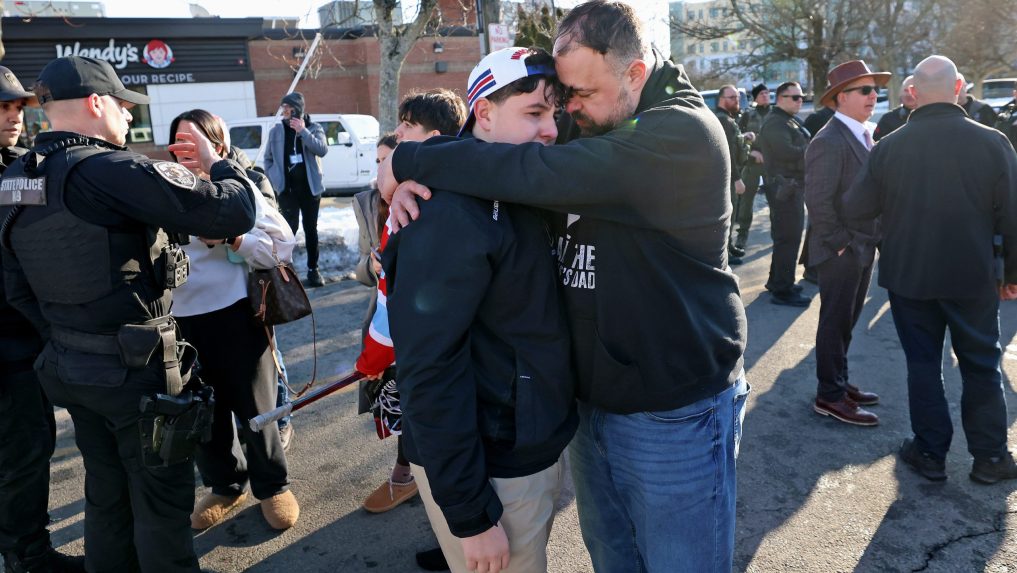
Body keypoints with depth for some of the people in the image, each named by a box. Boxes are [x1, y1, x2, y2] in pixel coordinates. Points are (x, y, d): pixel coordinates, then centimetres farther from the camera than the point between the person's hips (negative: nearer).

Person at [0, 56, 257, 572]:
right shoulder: (111, 172, -21)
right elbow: (234, 213, -25)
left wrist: (68, 333, 19)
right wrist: (218, 163, -6)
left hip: (68, 365, 8)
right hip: (136, 367, -8)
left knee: (106, 494, 23)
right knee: (161, 500, 9)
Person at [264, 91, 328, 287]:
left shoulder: (314, 128, 1)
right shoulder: (276, 130, 4)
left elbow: (322, 150, -17)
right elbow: (268, 158, 10)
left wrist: (303, 131, -21)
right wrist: (274, 180, -1)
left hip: (310, 187, 0)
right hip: (287, 188, 0)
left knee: (311, 229, 7)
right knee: (290, 227, -4)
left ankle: (313, 269, 15)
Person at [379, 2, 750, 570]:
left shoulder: (683, 133, -21)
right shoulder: (588, 126, 4)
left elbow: (539, 174, -31)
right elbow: (489, 143, 9)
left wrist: (408, 160, -19)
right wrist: (416, 180, -13)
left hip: (673, 413, -7)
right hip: (591, 397, 7)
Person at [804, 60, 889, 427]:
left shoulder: (864, 135, 12)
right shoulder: (829, 142, -19)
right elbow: (818, 201, -24)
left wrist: (870, 239, 11)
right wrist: (841, 242, -19)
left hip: (862, 248, 9)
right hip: (841, 252, -9)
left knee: (846, 321, 17)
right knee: (835, 323, 1)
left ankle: (838, 383, 30)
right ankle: (829, 397, 12)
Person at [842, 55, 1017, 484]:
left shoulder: (889, 147, -9)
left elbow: (854, 211, -4)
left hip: (908, 275, 0)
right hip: (974, 276, 0)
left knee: (923, 364, 12)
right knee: (982, 366, 15)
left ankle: (930, 453, 19)